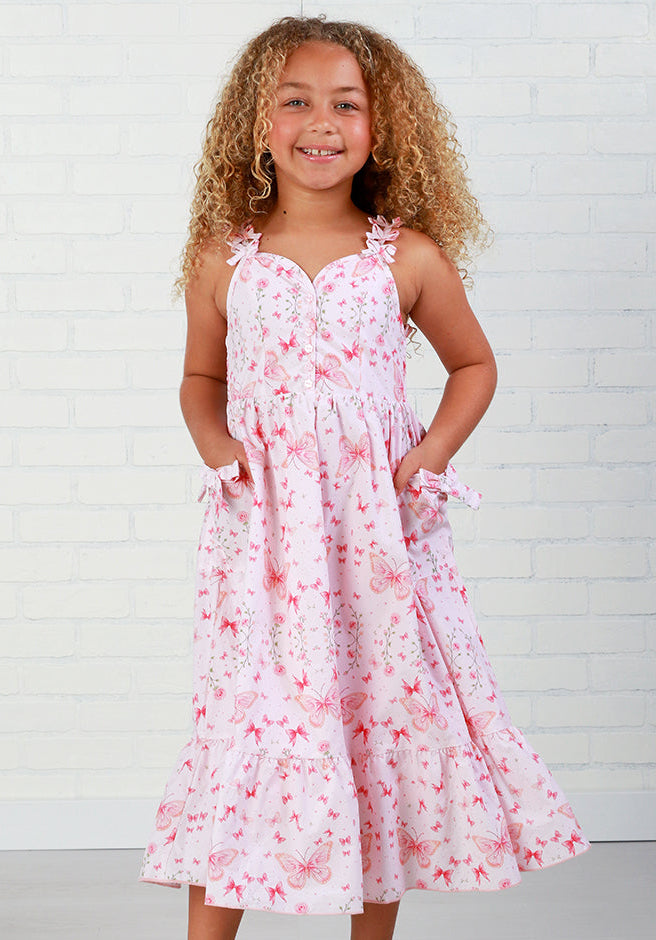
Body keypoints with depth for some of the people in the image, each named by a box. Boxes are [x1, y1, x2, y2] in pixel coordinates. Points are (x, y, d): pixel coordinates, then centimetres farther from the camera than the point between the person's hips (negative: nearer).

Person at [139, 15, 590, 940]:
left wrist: (432, 452, -1)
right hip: (261, 536, 0)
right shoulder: (223, 257, 2)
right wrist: (219, 448, -3)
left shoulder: (410, 258, 0)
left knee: (388, 720, 7)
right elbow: (201, 378, 16)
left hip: (381, 531, 0)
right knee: (242, 724, -1)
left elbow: (473, 362, 13)